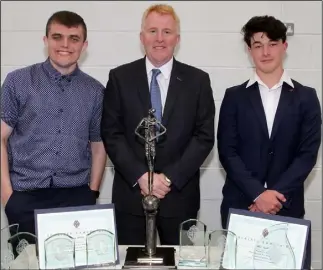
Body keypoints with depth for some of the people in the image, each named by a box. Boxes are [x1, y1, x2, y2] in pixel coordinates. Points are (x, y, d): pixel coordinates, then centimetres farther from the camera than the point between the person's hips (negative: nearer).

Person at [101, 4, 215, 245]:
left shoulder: (198, 80, 2)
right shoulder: (120, 78, 2)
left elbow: (204, 136, -2)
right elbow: (111, 133, -2)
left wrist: (170, 177, -12)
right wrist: (140, 175, -13)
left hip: (179, 195, 0)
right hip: (131, 194, 0)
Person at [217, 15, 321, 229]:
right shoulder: (234, 96, 3)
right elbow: (227, 151, -3)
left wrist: (276, 194, -13)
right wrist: (257, 193, -14)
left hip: (287, 207, 0)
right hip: (239, 205, 0)